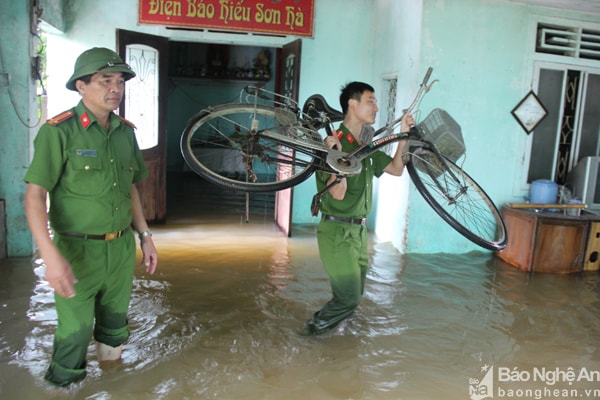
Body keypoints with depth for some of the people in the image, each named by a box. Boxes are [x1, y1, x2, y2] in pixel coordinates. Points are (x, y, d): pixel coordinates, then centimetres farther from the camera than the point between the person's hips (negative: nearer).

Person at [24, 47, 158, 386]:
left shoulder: (126, 131, 6)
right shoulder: (59, 131, -13)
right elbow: (35, 195, -16)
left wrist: (145, 236, 12)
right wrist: (51, 255, -26)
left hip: (122, 248, 6)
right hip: (78, 252, -5)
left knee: (115, 327, 20)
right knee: (75, 332, 4)